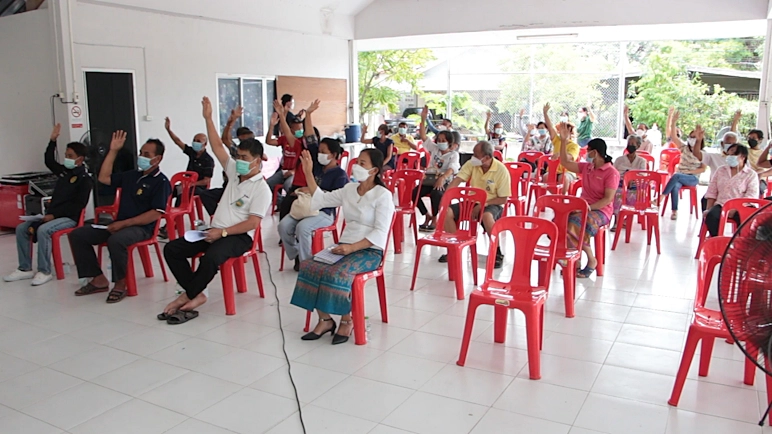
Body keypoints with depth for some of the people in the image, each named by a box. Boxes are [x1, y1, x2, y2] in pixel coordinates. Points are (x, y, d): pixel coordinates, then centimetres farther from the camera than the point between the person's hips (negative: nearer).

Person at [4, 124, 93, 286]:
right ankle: (25, 269, 0)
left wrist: (54, 215, -21)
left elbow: (79, 205, -19)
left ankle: (44, 272, -25)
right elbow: (49, 161, 28)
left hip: (69, 218, -9)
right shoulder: (64, 171, 13)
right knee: (21, 228, -2)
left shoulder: (85, 179, -12)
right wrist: (53, 140, 17)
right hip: (52, 215, 9)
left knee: (43, 230, -33)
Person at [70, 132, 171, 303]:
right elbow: (103, 178, 20)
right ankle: (98, 279, 1)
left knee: (115, 240, -39)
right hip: (120, 224, 9)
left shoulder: (161, 182, -10)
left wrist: (124, 223, -21)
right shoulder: (132, 175, 15)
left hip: (142, 228, -8)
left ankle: (121, 284, -17)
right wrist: (113, 151, 14)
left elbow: (155, 214, -18)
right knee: (77, 234, -1)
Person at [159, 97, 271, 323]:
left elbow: (252, 223, -17)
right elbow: (218, 147, 9)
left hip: (239, 236, -8)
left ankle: (189, 295, -11)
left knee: (210, 258, -37)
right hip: (216, 230, 8)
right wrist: (208, 118, 4)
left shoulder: (261, 188, -10)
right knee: (172, 248, -5)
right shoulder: (235, 173, 12)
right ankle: (197, 294, -9)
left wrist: (223, 232, -22)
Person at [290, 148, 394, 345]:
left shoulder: (383, 195, -8)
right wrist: (309, 173, 11)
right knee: (309, 266, -18)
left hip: (370, 251, -6)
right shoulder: (349, 189, 12)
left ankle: (347, 320, -11)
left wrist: (352, 247, -24)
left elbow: (380, 233, -15)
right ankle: (325, 320, -9)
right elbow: (321, 199, 17)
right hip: (345, 245, 6)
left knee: (337, 273, -33)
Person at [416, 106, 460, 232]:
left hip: (444, 181, -5)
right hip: (430, 179, 5)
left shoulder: (454, 154, 1)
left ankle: (435, 219, -15)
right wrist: (423, 119, 0)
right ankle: (427, 215, -3)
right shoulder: (434, 149, 16)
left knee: (435, 194, -37)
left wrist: (442, 178, -38)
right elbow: (423, 137, 11)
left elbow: (452, 168, -18)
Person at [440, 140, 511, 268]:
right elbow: (456, 181, -11)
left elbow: (503, 199, -13)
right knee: (447, 211, -18)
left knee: (487, 216, -40)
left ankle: (497, 253, -18)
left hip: (492, 204, -4)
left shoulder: (501, 171, -16)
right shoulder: (471, 164, -6)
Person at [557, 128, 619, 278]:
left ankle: (591, 260, -15)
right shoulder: (586, 167, 11)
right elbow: (565, 162, 19)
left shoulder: (611, 173, -10)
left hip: (601, 211, -6)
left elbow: (608, 199, -16)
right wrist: (564, 140, 12)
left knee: (575, 224, -35)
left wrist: (588, 207, -25)